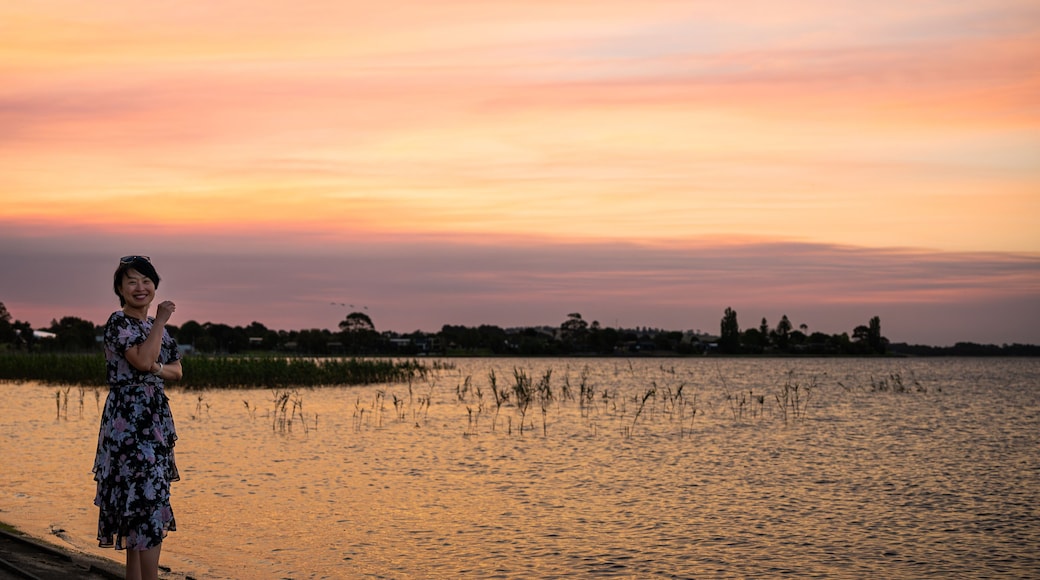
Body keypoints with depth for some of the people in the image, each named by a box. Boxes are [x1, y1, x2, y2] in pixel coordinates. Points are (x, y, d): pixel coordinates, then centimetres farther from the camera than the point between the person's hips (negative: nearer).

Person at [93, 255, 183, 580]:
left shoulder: (156, 326, 16)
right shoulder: (118, 322, -8)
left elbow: (177, 372, 14)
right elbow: (142, 360, -23)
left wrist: (157, 368, -8)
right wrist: (161, 320, -14)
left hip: (156, 419, 8)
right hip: (128, 420, -8)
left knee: (137, 504, 11)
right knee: (147, 497, -13)